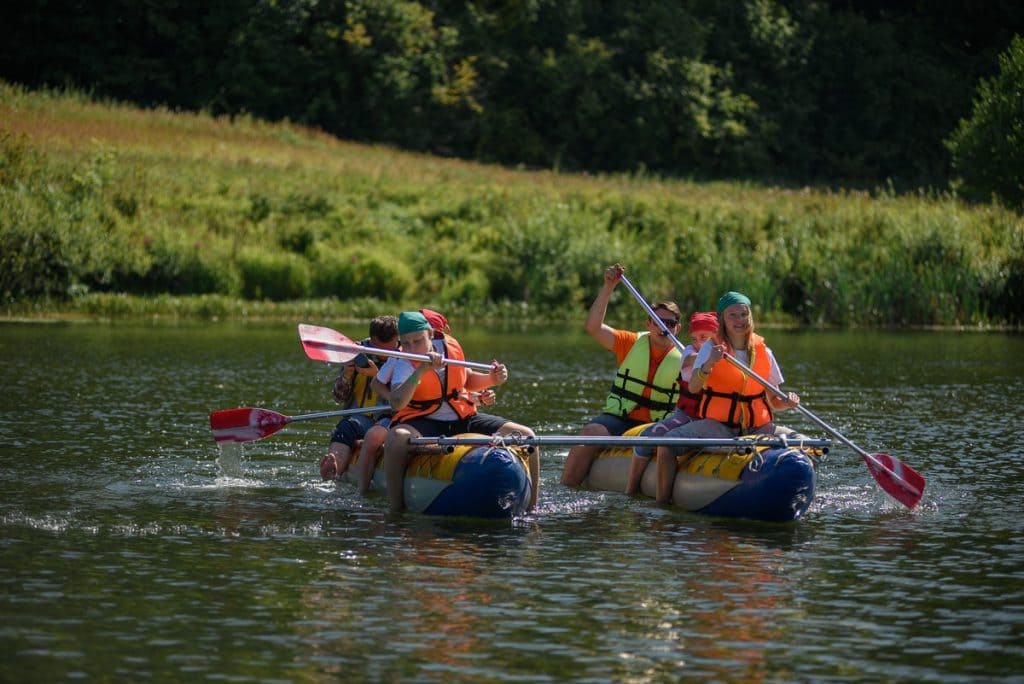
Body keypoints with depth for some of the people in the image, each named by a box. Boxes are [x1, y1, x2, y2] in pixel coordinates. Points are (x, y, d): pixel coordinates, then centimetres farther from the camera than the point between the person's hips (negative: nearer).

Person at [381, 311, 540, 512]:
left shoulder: (451, 347, 3)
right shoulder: (404, 365, -10)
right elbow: (397, 404, -29)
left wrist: (492, 379, 3)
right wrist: (421, 370, -37)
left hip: (465, 420, 4)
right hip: (424, 424, -4)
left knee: (526, 436, -9)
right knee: (397, 438, -39)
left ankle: (531, 508, 2)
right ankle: (396, 508, -27)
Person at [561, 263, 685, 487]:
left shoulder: (684, 359, 6)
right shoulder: (631, 344, 8)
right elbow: (593, 327, -4)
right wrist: (608, 287, -11)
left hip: (657, 427, 0)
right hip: (618, 420, 0)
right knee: (590, 433, -27)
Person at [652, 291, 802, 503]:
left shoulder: (764, 353, 8)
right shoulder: (711, 349, 0)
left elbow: (773, 401, 14)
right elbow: (693, 388, -16)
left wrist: (786, 402, -10)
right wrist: (710, 363, -34)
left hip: (757, 428, 3)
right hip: (717, 424, -3)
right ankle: (662, 501, -16)